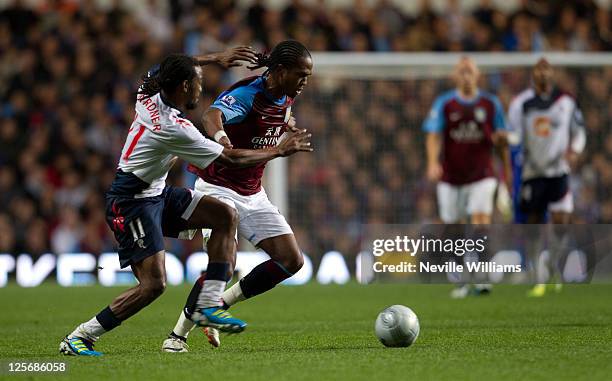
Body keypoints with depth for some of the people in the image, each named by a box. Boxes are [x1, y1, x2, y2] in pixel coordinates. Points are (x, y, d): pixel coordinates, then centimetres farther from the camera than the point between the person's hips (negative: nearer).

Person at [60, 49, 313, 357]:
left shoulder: (149, 97, -3)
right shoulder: (175, 130, -26)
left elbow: (171, 69, 24)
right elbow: (232, 158, -17)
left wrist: (215, 58, 23)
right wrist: (281, 150, -5)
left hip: (157, 194, 10)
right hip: (132, 203, -10)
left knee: (225, 215, 0)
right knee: (153, 284, -16)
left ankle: (208, 306, -2)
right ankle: (78, 339, -7)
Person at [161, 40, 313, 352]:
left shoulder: (285, 97, 1)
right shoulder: (246, 94, -23)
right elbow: (213, 115, -46)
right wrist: (219, 134, -66)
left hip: (253, 194, 8)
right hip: (219, 188, -8)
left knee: (292, 260, -1)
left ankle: (218, 307, 10)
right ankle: (177, 335, -7)